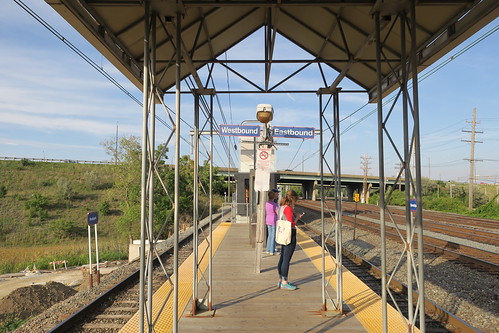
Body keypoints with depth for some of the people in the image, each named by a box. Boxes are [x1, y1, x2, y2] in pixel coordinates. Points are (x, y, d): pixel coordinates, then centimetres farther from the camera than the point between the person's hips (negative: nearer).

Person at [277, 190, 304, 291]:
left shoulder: (282, 207, 11)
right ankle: (284, 282, 5)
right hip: (290, 236, -10)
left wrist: (295, 216, 13)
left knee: (282, 258, 14)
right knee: (286, 259, -2)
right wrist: (297, 218, -3)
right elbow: (291, 224, -18)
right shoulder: (288, 208, -17)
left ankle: (280, 280, 23)